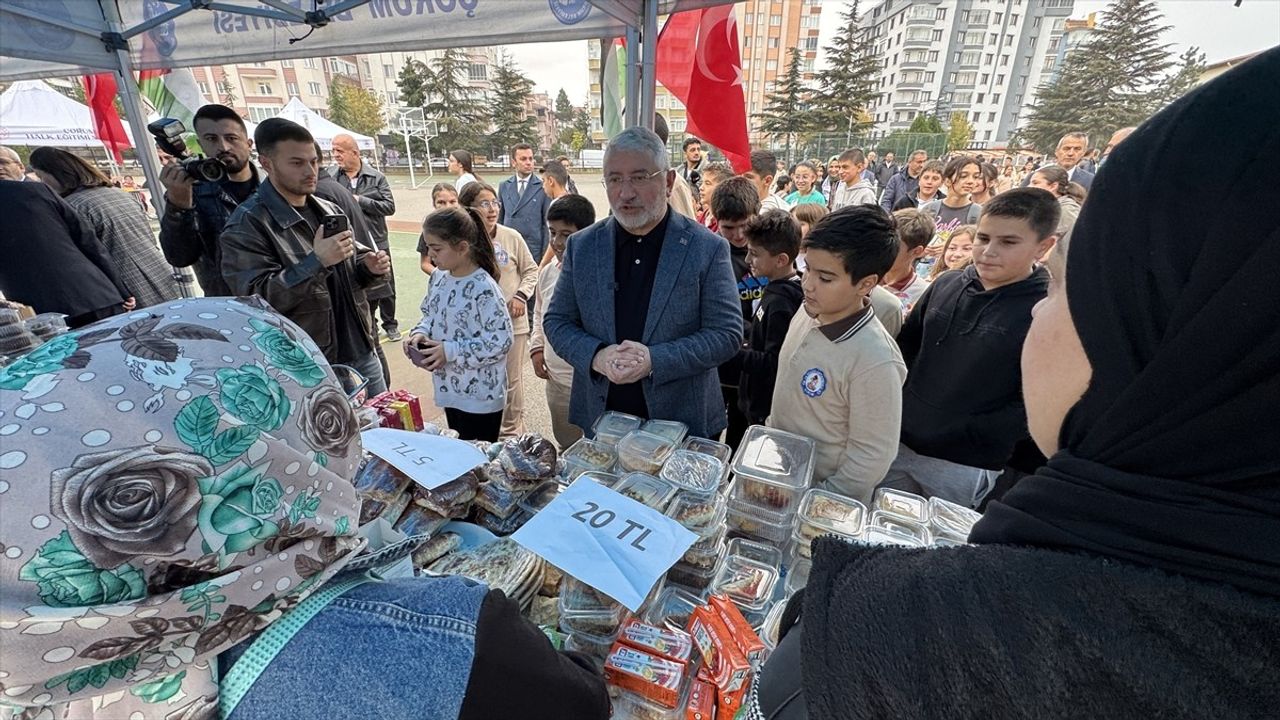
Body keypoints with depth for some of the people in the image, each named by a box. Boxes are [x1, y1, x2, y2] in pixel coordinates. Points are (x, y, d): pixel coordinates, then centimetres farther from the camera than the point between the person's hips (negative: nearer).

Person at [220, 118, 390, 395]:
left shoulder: (329, 210, 9)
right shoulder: (246, 225, -12)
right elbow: (255, 300, -20)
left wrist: (369, 268, -4)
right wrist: (316, 261, -27)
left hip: (361, 352, 6)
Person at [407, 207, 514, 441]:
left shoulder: (483, 289, -23)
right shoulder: (439, 276, 1)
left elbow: (501, 341, -23)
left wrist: (450, 351, -22)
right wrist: (420, 333, -6)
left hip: (480, 395, -7)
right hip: (450, 387, 8)